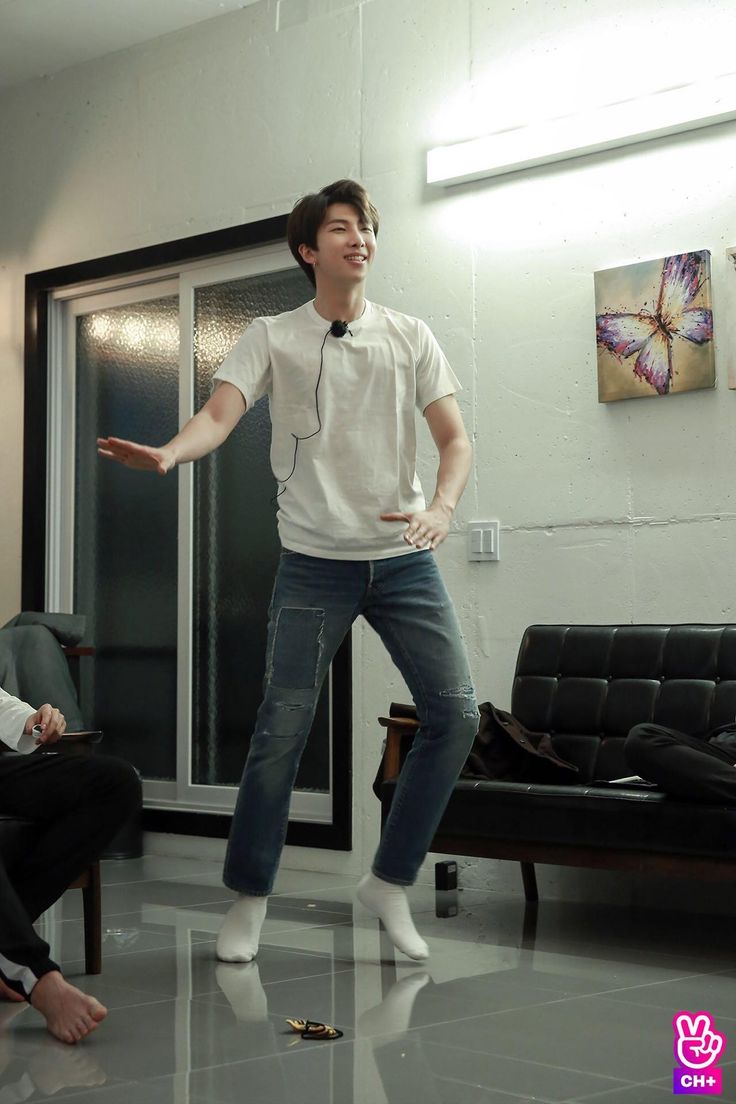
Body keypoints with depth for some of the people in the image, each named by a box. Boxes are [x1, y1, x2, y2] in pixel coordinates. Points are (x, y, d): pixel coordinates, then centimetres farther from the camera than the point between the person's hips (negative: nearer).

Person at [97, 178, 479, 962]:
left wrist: (443, 506, -16)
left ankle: (390, 882, 11)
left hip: (403, 557, 3)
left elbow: (453, 438, 5)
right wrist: (169, 454, -34)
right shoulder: (272, 338, 4)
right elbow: (220, 414, -11)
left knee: (454, 712, -6)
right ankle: (248, 899, 12)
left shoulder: (409, 338, 9)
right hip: (314, 560, -2)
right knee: (282, 728, -5)